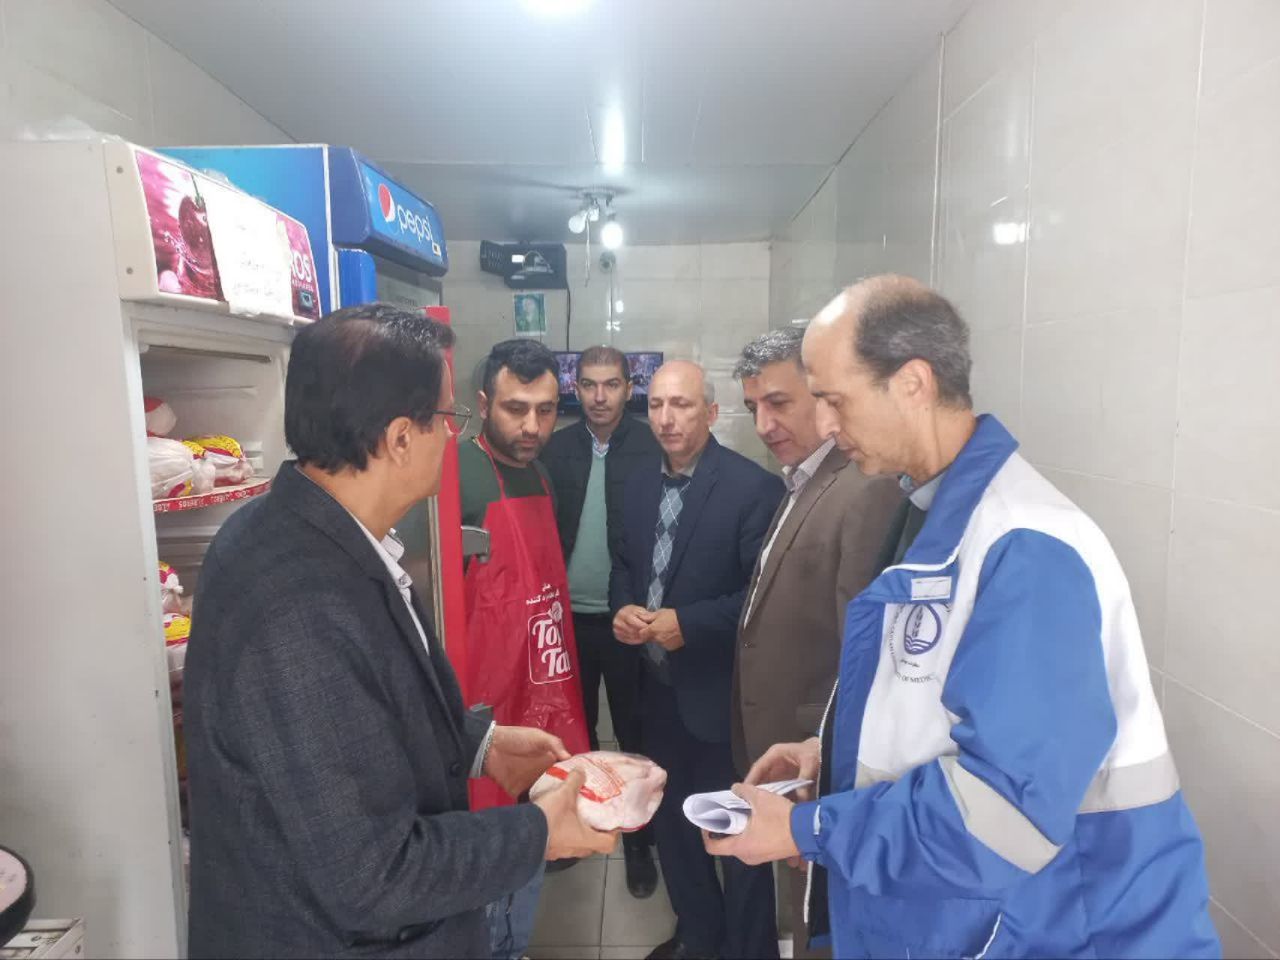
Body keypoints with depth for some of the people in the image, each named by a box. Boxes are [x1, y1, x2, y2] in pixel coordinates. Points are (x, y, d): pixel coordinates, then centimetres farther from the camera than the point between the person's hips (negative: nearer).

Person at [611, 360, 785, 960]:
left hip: (720, 692, -6)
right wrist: (622, 608, -8)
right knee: (670, 821, 22)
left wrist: (688, 622, -22)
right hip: (658, 686, 7)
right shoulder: (640, 485, 5)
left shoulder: (754, 487, -16)